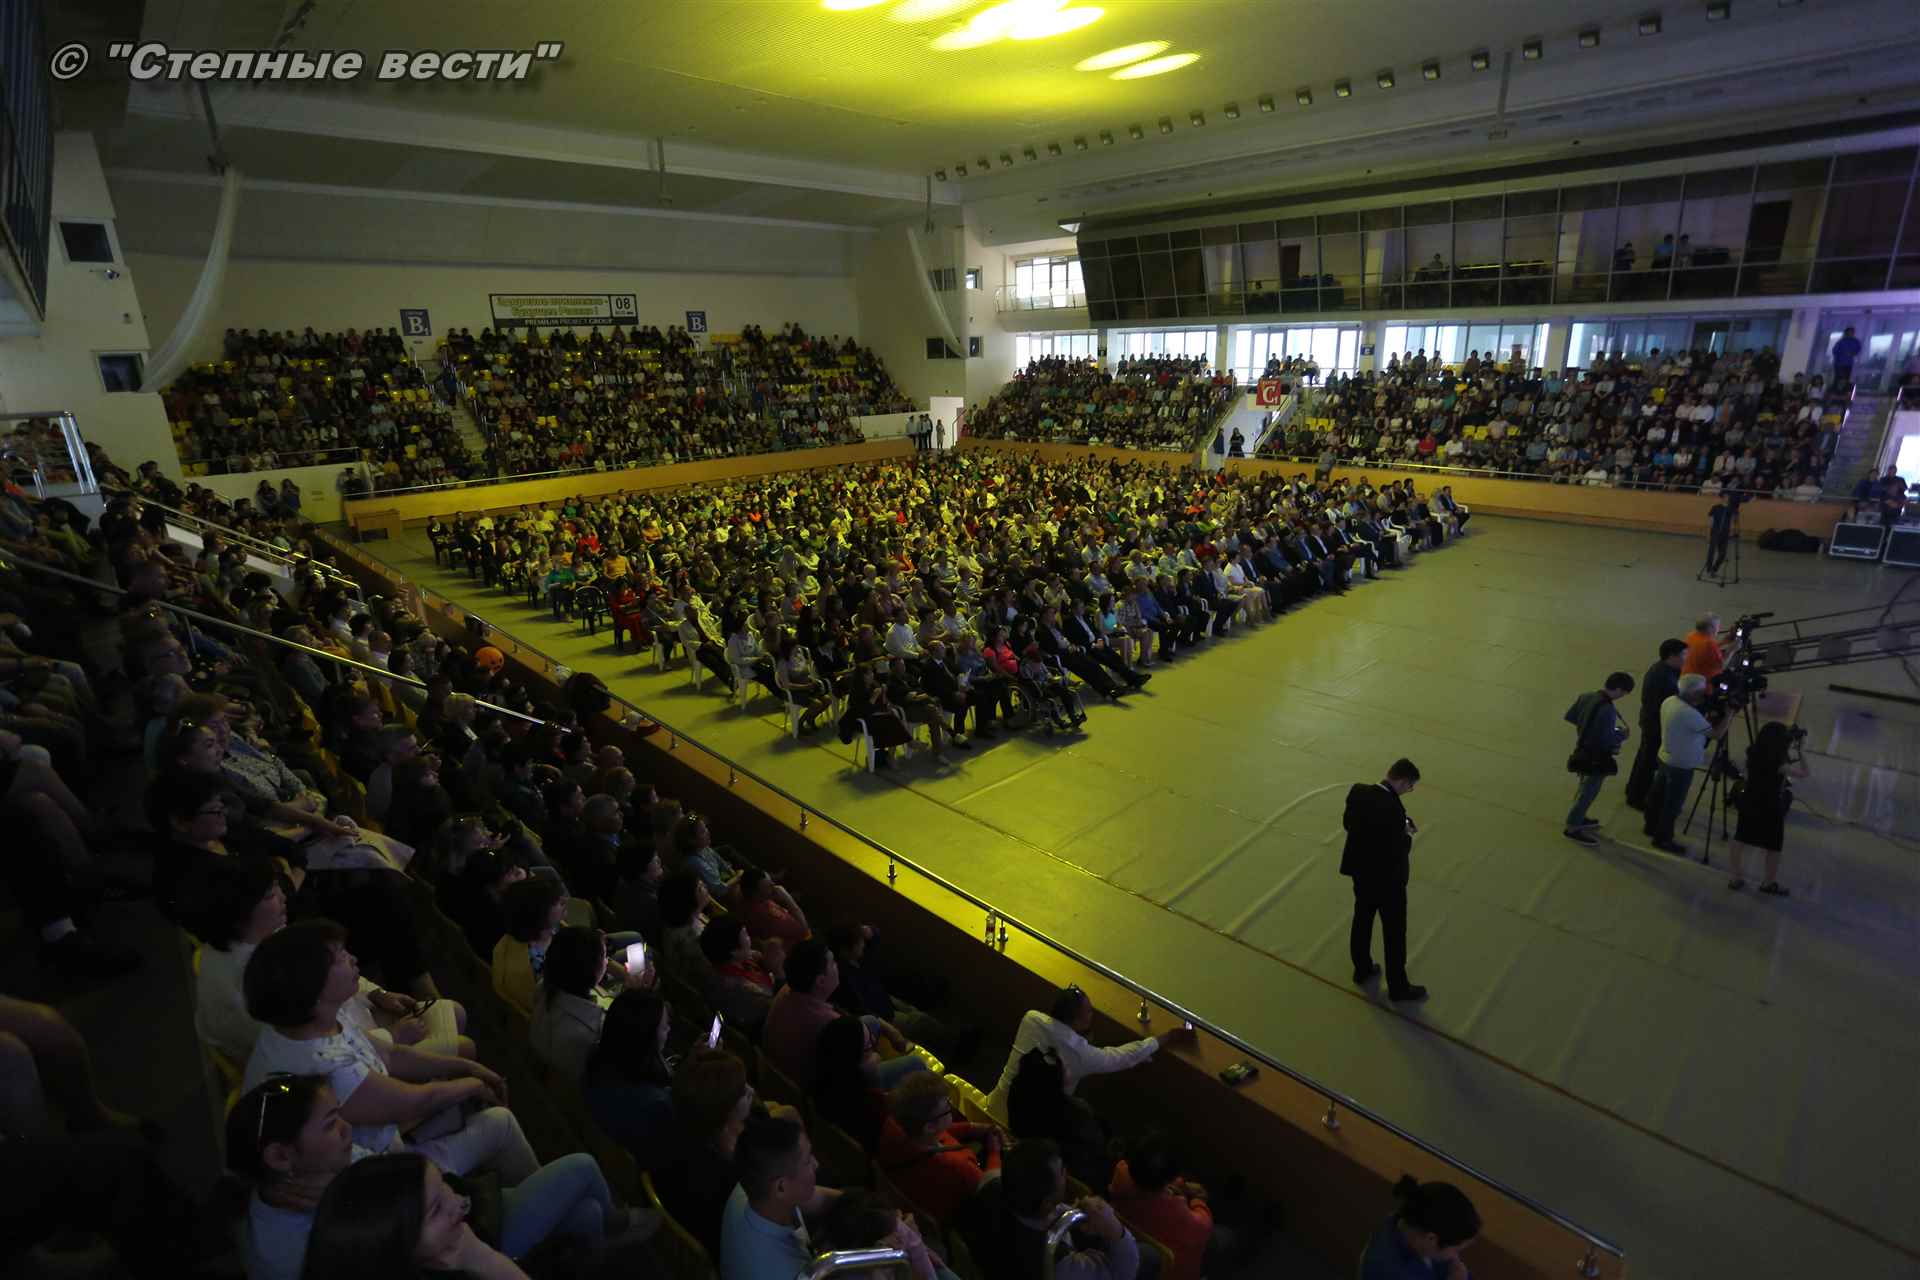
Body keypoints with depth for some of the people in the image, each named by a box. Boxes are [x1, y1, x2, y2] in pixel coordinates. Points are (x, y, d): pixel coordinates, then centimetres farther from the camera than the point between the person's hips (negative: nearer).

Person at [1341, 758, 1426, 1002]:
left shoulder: (1357, 792, -11)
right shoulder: (1392, 809, -32)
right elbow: (1399, 851, -26)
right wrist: (1406, 834, -5)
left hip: (1360, 870, 7)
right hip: (1387, 879, -7)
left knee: (1362, 920, 24)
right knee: (1394, 932, 12)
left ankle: (1362, 968, 42)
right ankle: (1398, 986, 29)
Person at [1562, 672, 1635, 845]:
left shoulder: (1585, 697, -6)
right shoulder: (1607, 711, -31)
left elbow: (1569, 717, 7)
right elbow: (1605, 740, -28)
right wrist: (1621, 734, -10)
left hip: (1582, 750, 9)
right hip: (1596, 757, -9)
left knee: (1584, 787, 26)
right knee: (1589, 792, 7)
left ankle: (1577, 818, 42)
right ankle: (1572, 828, 17)